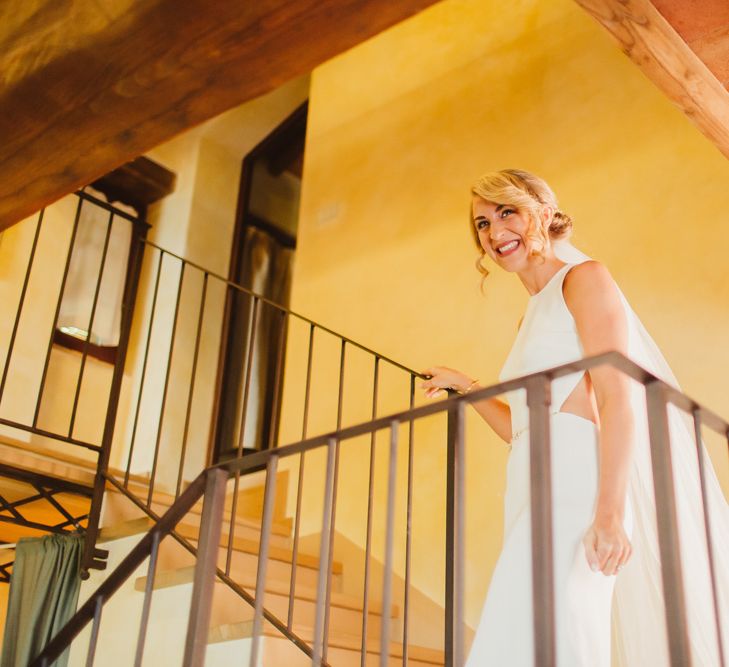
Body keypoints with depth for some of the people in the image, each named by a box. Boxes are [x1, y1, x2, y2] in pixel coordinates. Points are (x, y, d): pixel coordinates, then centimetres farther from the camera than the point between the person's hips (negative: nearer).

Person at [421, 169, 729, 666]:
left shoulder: (585, 279, 2)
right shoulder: (532, 316, 26)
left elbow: (618, 400, -11)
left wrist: (610, 512, -21)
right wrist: (466, 388, 23)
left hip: (575, 480, -8)